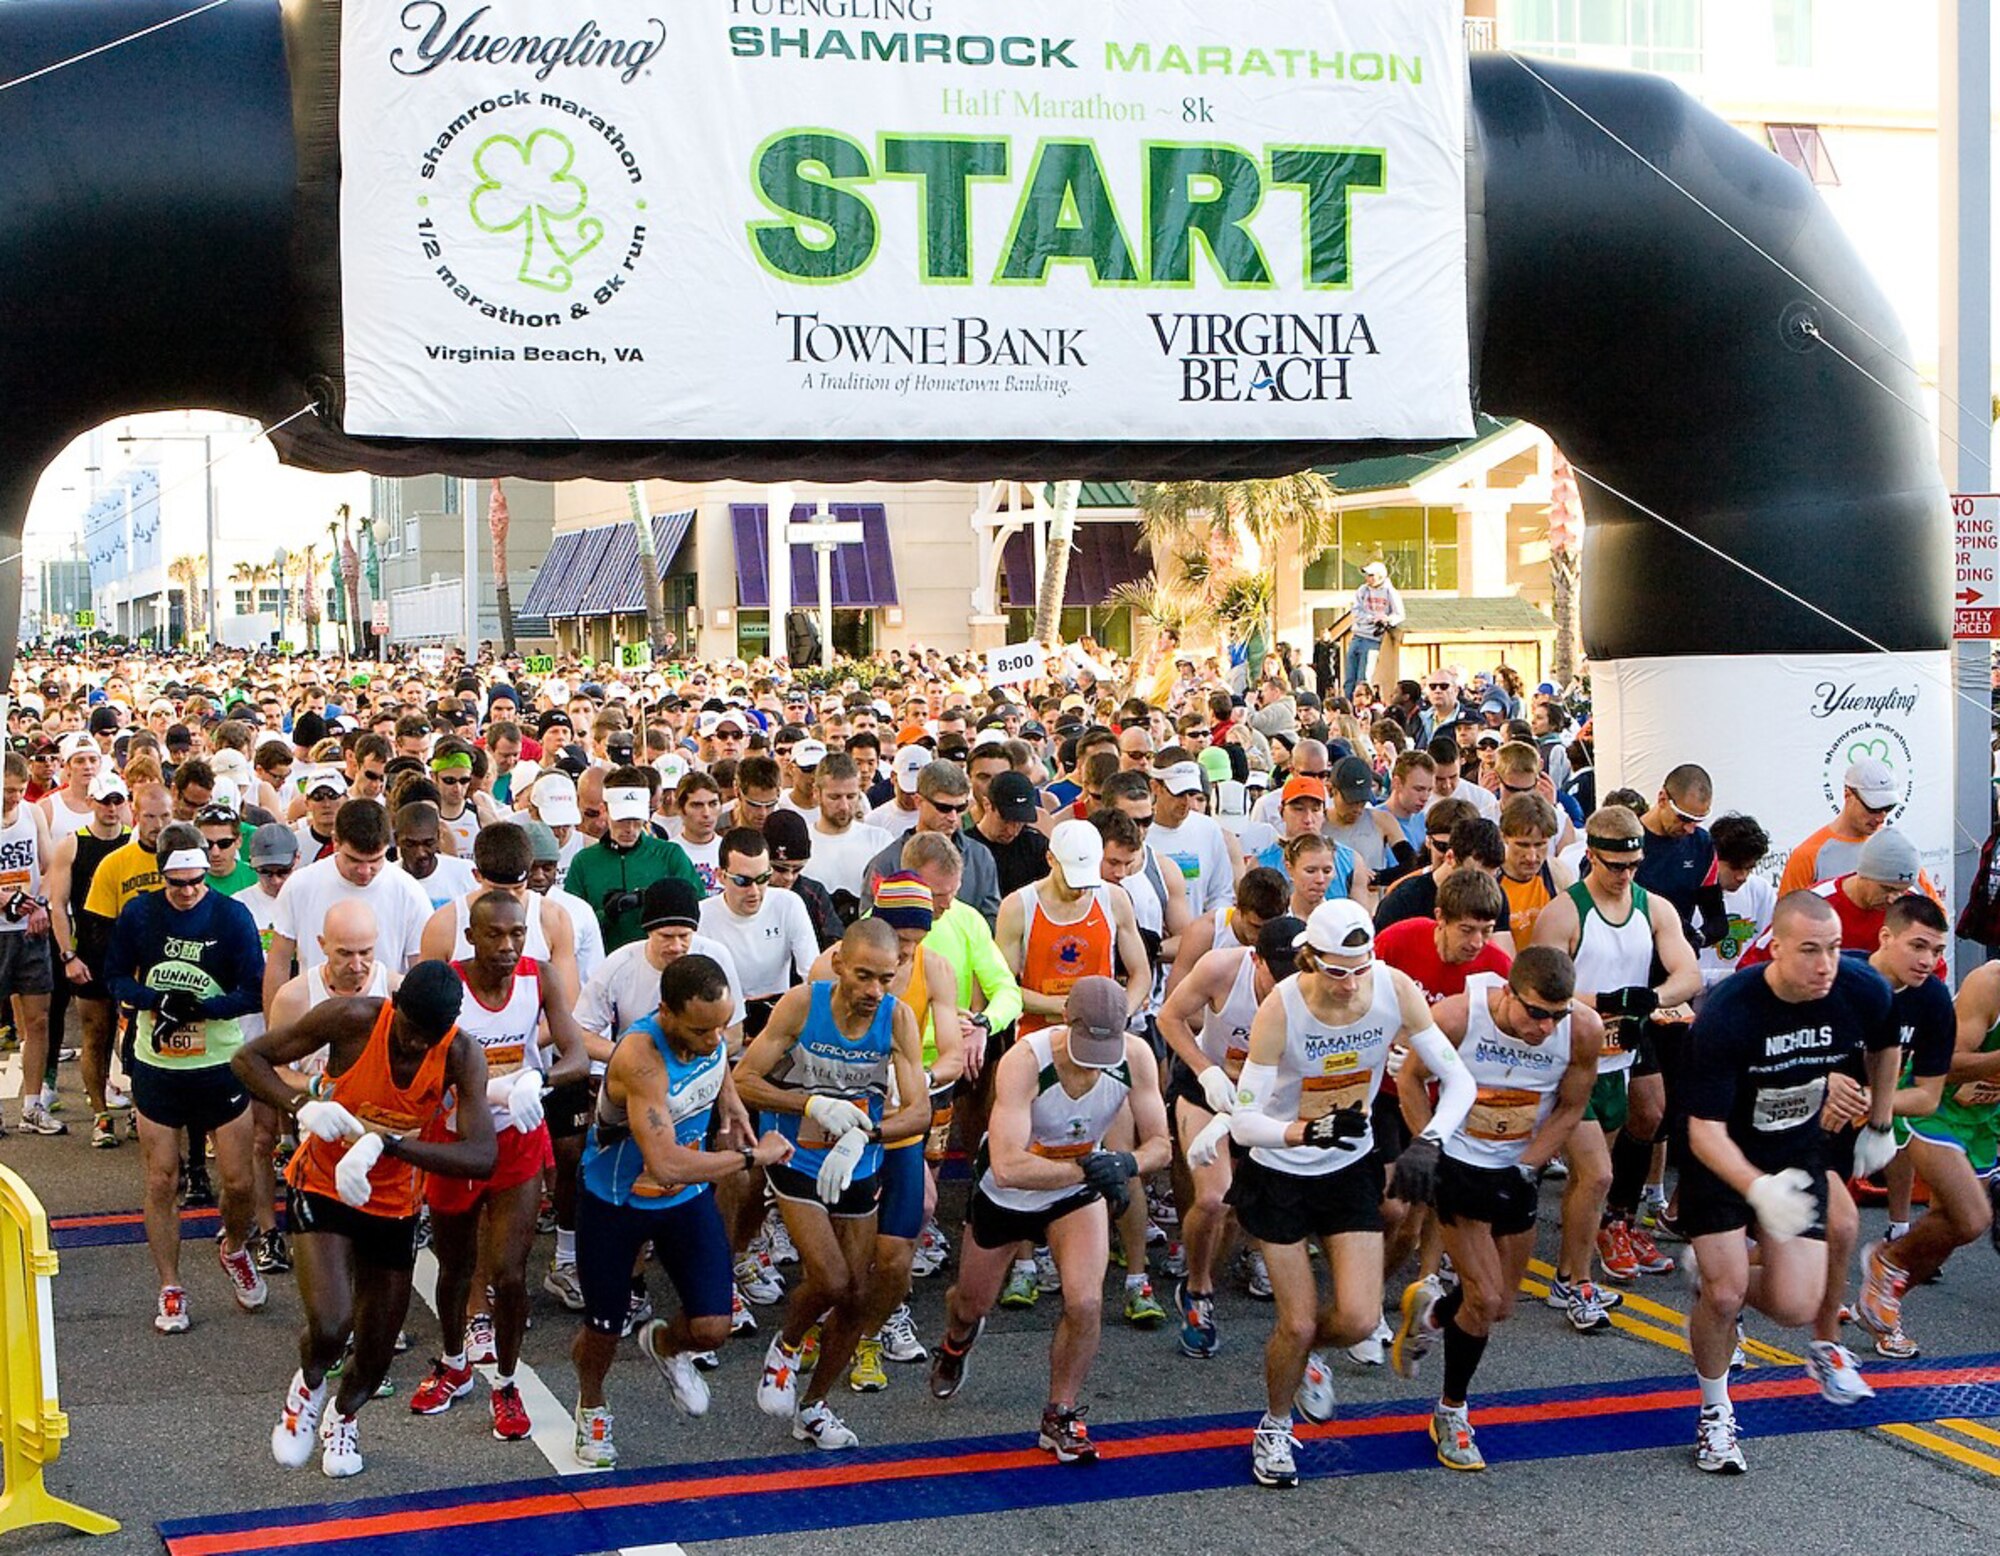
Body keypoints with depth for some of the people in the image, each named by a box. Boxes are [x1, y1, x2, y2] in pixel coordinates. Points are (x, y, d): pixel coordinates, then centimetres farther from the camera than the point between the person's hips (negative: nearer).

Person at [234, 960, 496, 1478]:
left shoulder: (461, 1056, -22)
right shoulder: (351, 1019, -24)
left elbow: (482, 1157, -33)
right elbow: (249, 1058, -14)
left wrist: (385, 1142, -43)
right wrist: (302, 1104, -33)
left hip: (394, 1206, 2)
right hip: (322, 1189, -2)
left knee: (377, 1354, 12)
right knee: (329, 1327, -24)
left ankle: (343, 1417, 49)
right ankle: (309, 1384, 14)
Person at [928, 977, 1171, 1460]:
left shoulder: (1136, 1057, -25)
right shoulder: (1024, 1061, -37)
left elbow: (1159, 1144, -14)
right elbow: (1007, 1167, -44)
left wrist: (1127, 1163, -36)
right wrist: (1086, 1168, -46)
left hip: (1077, 1192, 2)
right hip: (1005, 1192, -1)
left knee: (1085, 1303, -17)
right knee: (973, 1303, 19)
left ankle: (1060, 1418, 7)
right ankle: (955, 1344, 59)